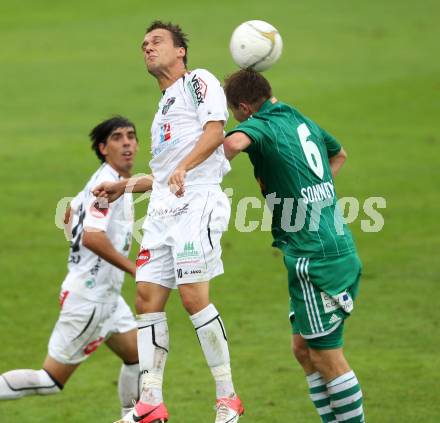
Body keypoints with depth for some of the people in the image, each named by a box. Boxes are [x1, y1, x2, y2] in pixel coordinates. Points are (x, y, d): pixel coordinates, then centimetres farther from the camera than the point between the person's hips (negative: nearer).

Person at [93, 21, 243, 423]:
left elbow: (215, 130, -13)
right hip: (163, 210, 9)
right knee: (147, 297, 0)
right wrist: (126, 186, 33)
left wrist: (182, 168, -27)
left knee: (193, 296, -15)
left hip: (197, 203, -9)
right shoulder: (165, 103, 28)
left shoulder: (198, 80, 3)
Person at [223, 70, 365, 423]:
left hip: (313, 258, -9)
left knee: (326, 356, -1)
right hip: (341, 250, 9)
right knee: (304, 348, 17)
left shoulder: (260, 126, -10)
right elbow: (339, 154, 37)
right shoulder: (301, 121, 16)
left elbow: (234, 143, -35)